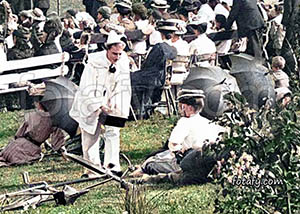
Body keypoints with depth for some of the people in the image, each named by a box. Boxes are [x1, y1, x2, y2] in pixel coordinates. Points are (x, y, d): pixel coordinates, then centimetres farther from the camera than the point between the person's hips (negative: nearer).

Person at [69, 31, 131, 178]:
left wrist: (120, 108, -11)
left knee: (113, 132, -10)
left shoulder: (123, 62, -10)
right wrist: (100, 105, -29)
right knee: (91, 137, 0)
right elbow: (88, 89, -20)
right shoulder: (94, 62, -23)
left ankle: (112, 166, -10)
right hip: (91, 103, -3)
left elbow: (123, 88, -1)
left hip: (110, 102, 3)